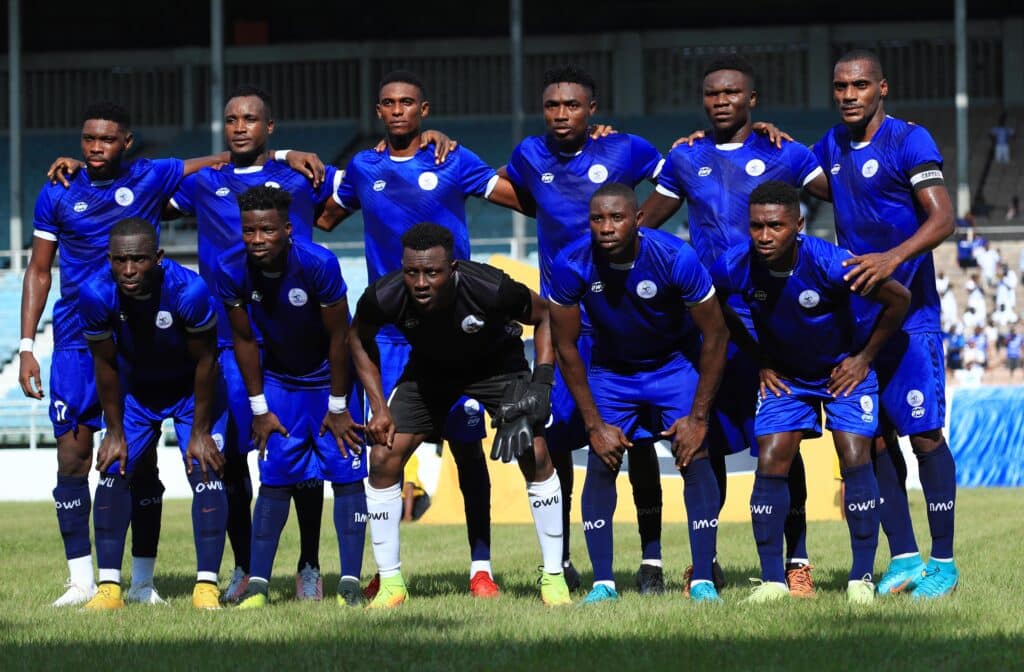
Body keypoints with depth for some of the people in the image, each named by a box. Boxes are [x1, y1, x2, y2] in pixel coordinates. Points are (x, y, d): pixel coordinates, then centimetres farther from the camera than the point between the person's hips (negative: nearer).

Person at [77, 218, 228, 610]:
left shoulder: (189, 291, -36)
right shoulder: (96, 296, -29)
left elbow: (204, 362, -21)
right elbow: (106, 365, -12)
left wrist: (200, 431, -16)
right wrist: (115, 432, -7)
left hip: (191, 390, -2)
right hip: (135, 390, 2)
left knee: (206, 473, -14)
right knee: (113, 473, -8)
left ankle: (206, 586, -10)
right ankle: (109, 587, -4)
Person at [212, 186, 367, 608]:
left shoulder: (318, 264, -29)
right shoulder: (231, 270, -20)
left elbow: (338, 337, -19)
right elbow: (244, 340, -7)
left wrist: (338, 406, -13)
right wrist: (259, 408, -4)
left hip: (330, 376, -2)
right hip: (279, 379, 2)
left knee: (346, 474, -7)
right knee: (275, 479, -2)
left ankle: (350, 583, -5)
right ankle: (257, 585, 0)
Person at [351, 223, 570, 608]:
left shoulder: (490, 289, -38)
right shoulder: (384, 297, -32)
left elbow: (546, 317, -16)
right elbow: (360, 339, -6)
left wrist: (541, 382, -25)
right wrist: (379, 408, -10)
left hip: (497, 362, -2)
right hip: (428, 369, 2)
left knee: (535, 457, -14)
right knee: (383, 459, -9)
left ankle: (553, 576, 1)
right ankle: (390, 583, 3)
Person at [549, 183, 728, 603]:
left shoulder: (675, 259, -30)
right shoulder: (572, 266, -25)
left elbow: (715, 336, -18)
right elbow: (566, 347, -11)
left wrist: (698, 417, -18)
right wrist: (594, 424, -12)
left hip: (675, 363, -2)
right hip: (610, 370, 2)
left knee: (695, 459, -14)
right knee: (601, 465, -9)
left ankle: (703, 580, -11)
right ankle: (603, 583, -5)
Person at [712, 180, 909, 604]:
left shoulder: (830, 264, -32)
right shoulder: (733, 267, -23)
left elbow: (899, 299, -17)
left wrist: (865, 358, -11)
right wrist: (760, 360, 1)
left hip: (843, 370, -3)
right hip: (784, 375, 3)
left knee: (855, 458, -14)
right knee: (770, 463, -8)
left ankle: (862, 577, -4)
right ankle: (772, 579, 0)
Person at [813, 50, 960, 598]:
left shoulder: (908, 141, -10)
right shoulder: (832, 146, 11)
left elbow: (942, 218, -20)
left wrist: (894, 257, -36)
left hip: (909, 312, -6)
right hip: (855, 313, 6)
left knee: (925, 435, -7)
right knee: (874, 437, 5)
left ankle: (943, 563, 0)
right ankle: (904, 558, 12)